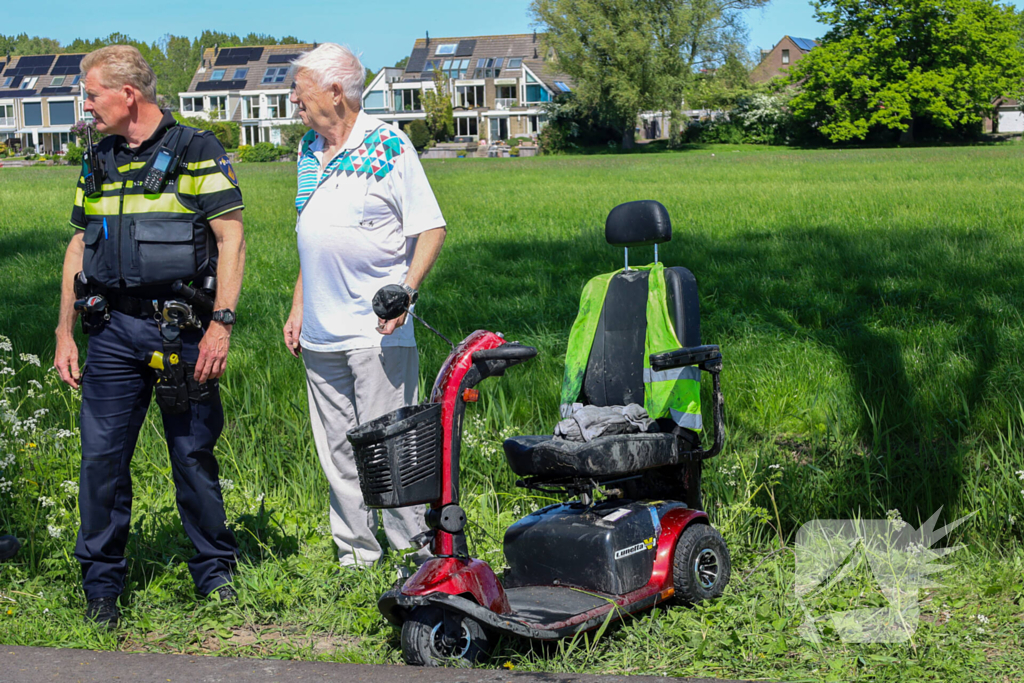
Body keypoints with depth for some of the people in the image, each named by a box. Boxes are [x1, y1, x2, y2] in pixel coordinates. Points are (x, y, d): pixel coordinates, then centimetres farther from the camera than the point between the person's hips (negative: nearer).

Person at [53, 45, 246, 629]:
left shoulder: (198, 153, -2)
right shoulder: (100, 162, 15)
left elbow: (231, 238, -7)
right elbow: (80, 246, 18)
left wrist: (222, 323, -15)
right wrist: (65, 332, 12)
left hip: (180, 328, -4)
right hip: (113, 329, 5)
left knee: (194, 454, 4)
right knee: (101, 456, 2)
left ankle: (215, 571, 19)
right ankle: (102, 586, 13)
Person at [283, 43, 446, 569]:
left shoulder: (388, 146, -7)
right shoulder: (308, 150, 15)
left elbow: (430, 228, -8)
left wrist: (406, 291, -21)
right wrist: (298, 308, 19)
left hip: (377, 330, -7)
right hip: (320, 334, 7)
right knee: (337, 452, 10)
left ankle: (418, 551, 5)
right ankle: (355, 553, 20)